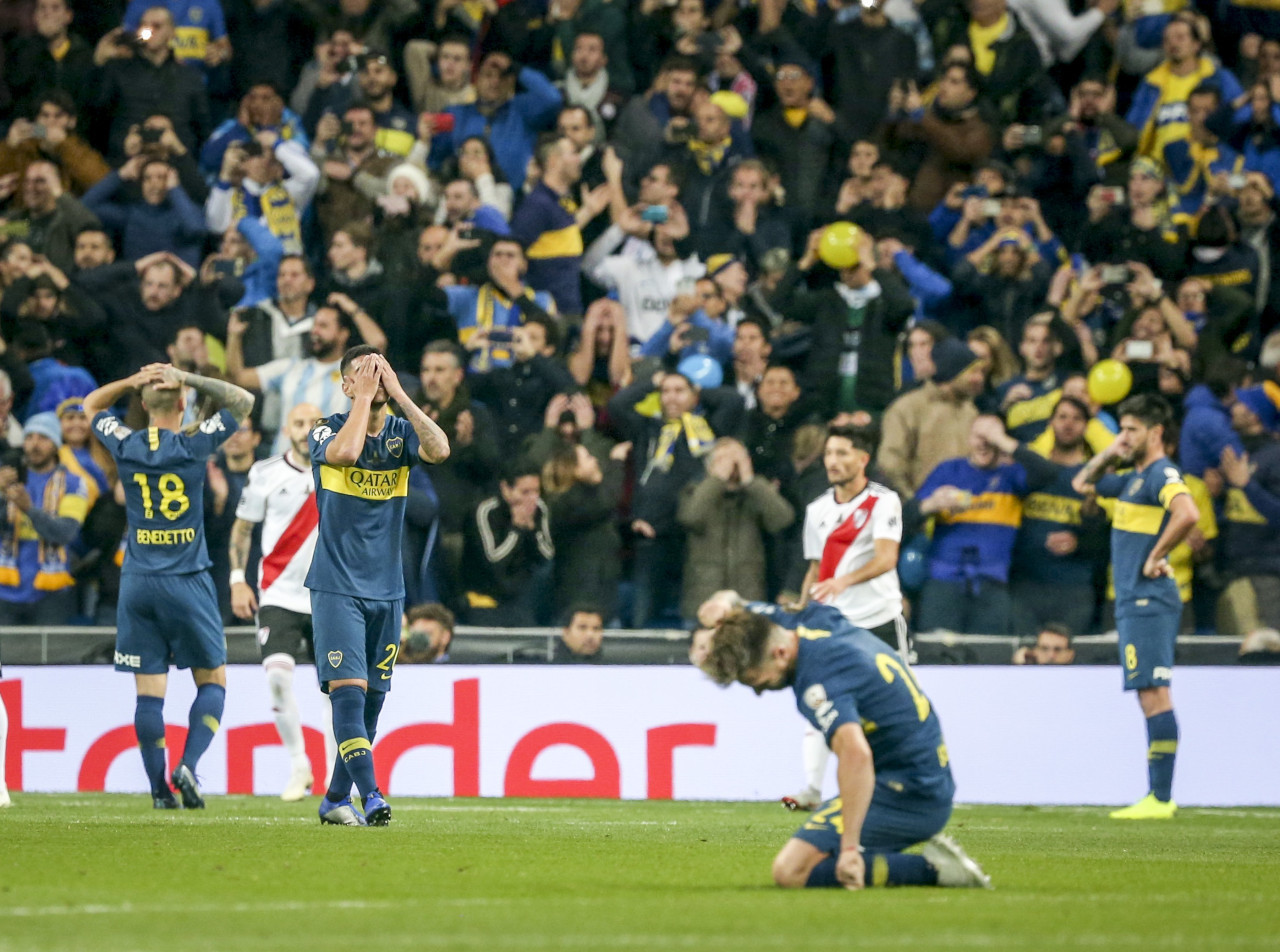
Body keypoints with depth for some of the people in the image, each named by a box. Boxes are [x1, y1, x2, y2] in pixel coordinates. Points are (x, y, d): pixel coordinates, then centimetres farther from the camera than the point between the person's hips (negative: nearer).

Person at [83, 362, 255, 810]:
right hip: (186, 584, -3)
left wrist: (134, 380, 8)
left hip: (137, 583, 3)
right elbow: (243, 400, 3)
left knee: (149, 690, 3)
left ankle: (159, 789, -1)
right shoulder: (193, 447, -9)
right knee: (212, 682, 8)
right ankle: (188, 765, -10)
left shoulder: (126, 447, -1)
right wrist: (188, 379, 0)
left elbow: (92, 404, 20)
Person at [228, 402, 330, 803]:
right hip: (279, 595, -1)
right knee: (277, 675, -18)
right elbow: (242, 528, 9)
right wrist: (238, 580, 0)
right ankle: (298, 766, -2)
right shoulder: (265, 474, 1)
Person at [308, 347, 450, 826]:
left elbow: (440, 449, -16)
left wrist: (398, 394, -14)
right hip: (337, 586, -4)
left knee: (371, 699, 8)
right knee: (348, 692, -16)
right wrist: (365, 396, -17)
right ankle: (371, 796, -23)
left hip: (386, 589, 4)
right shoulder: (328, 430, -4)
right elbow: (345, 451, -28)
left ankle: (335, 798, 19)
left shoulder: (401, 431, 5)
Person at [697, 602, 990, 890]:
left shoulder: (819, 679, -23)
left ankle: (930, 869, -15)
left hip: (905, 795, -10)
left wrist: (850, 846, -38)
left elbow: (856, 754, -38)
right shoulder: (816, 619, 5)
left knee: (790, 871, -15)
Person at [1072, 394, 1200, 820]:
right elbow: (1081, 484, 35)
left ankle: (1161, 798, -15)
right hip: (1134, 600, 10)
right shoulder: (1133, 479, 20)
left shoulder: (1162, 474, -10)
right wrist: (1109, 454, 19)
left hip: (1148, 600, -10)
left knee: (1154, 694, -12)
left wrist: (1156, 557, -20)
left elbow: (1187, 513, -30)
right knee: (1151, 696, 8)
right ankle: (1157, 796, 9)